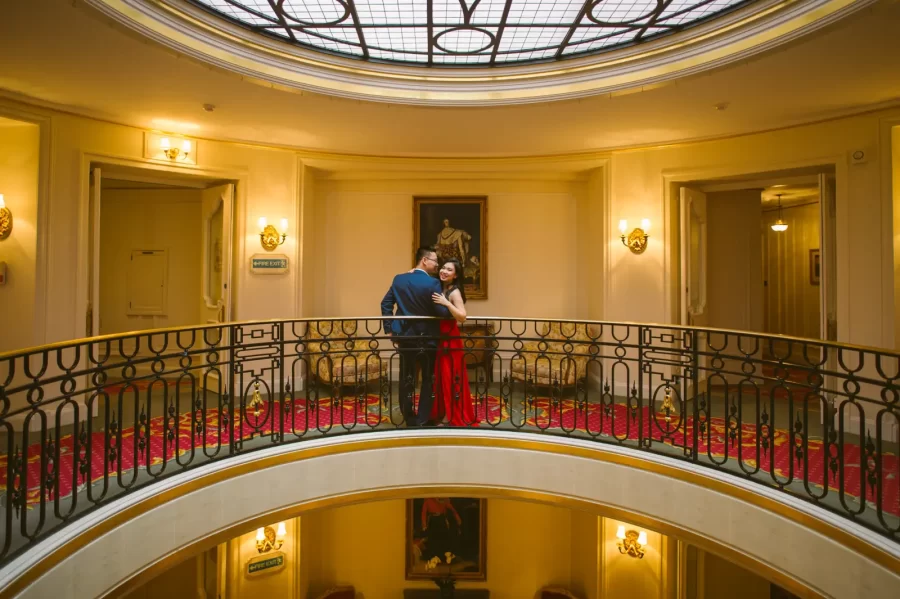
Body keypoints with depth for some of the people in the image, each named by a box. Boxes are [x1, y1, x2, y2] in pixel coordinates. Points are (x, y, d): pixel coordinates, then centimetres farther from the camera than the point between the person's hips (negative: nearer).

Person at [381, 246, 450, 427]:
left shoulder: (398, 279, 3)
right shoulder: (432, 283, -14)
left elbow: (386, 304, 3)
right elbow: (442, 312, -16)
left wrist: (389, 329, 7)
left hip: (404, 336, 5)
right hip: (426, 338, -5)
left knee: (406, 380, 13)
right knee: (429, 380, 10)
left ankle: (409, 420, 22)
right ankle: (422, 421, 13)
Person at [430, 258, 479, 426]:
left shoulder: (454, 292, -12)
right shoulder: (438, 289, 10)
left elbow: (462, 317, -21)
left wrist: (446, 303, -30)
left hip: (450, 340, -7)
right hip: (436, 339, 7)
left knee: (451, 378, 0)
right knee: (438, 377, 15)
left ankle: (459, 418, 12)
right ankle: (437, 413, 29)